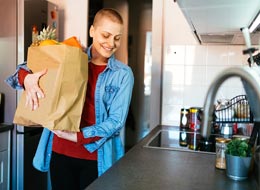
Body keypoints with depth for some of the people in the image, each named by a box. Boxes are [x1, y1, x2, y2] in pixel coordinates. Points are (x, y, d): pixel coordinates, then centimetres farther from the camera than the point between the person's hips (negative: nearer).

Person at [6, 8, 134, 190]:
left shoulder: (123, 74, -5)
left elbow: (116, 120, -9)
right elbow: (28, 67, 5)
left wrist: (78, 136, -20)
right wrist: (27, 78, -19)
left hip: (97, 158, -1)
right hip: (60, 152, 2)